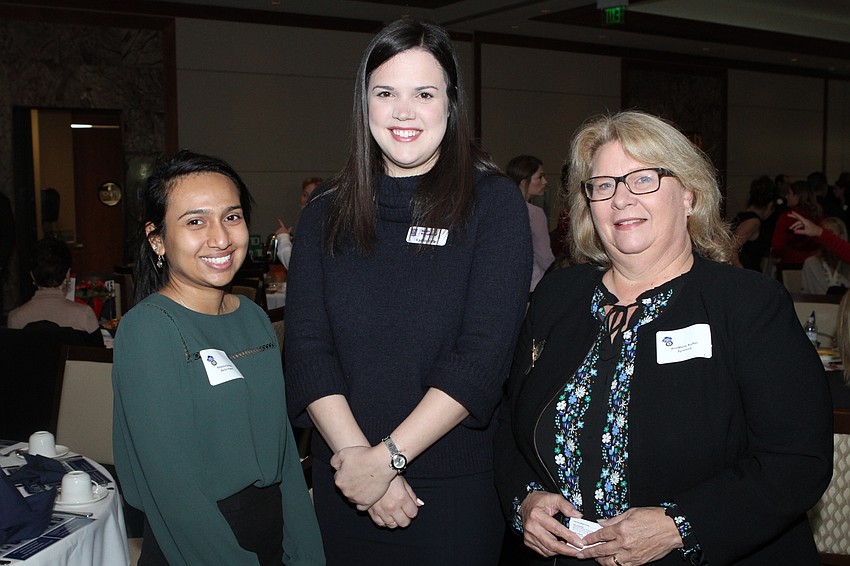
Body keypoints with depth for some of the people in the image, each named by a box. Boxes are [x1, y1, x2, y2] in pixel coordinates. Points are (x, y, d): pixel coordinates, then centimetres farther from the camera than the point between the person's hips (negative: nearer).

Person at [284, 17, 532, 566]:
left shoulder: (494, 202, -6)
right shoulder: (328, 212, 4)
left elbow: (484, 354, -14)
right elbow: (306, 346, -3)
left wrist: (387, 456, -16)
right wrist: (355, 454, -15)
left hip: (455, 486, -2)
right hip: (344, 479, 3)